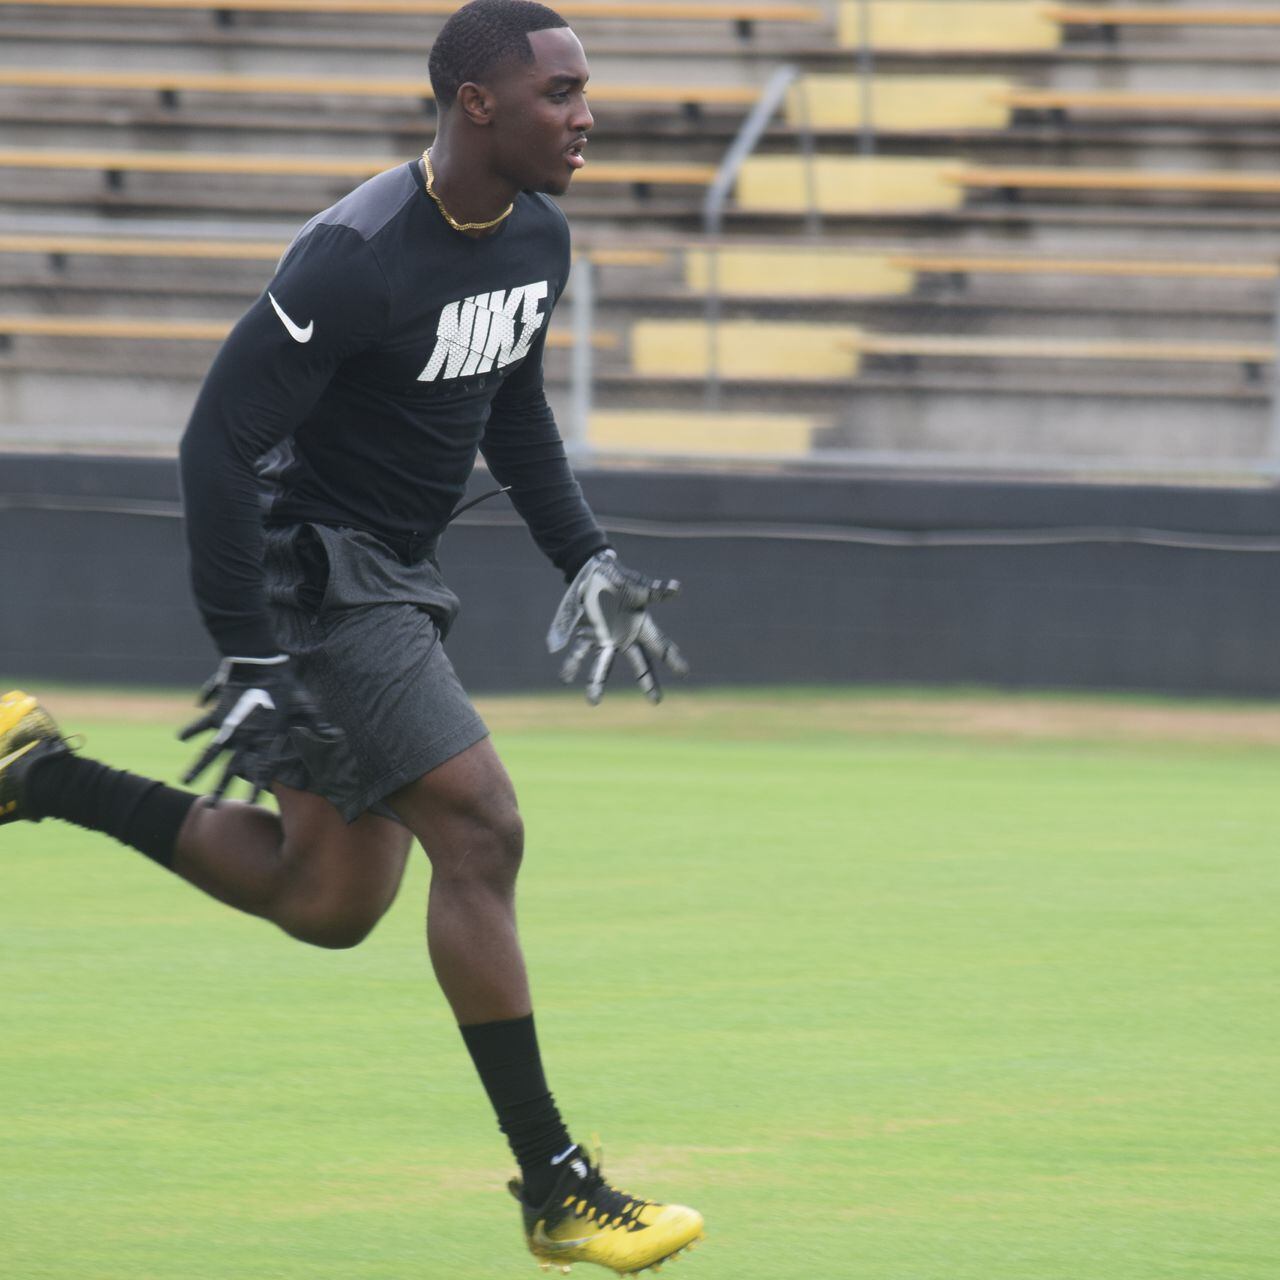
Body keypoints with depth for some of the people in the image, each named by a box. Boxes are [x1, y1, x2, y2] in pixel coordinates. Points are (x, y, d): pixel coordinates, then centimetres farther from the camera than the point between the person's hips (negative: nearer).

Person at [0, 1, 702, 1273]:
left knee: (330, 904, 9)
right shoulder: (357, 259, -24)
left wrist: (584, 559, 13)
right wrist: (246, 658, -25)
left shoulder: (537, 237, 3)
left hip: (392, 580, 9)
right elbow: (218, 441, -23)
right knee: (479, 829, -14)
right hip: (308, 570, -9)